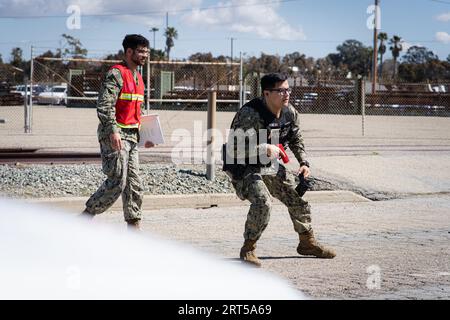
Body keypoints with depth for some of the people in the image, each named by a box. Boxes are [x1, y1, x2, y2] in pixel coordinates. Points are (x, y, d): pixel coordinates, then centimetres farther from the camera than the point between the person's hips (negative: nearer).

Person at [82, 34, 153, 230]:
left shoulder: (138, 77, 18)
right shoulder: (116, 74, -11)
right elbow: (104, 105, -20)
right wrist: (113, 131, -29)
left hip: (131, 136, 9)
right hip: (115, 135, -9)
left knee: (134, 183, 6)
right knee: (117, 182, -11)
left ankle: (134, 225, 10)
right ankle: (86, 216, 0)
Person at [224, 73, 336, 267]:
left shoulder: (290, 113, -3)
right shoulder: (249, 114, -27)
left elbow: (296, 140, 15)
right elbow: (233, 148, -30)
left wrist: (303, 162, 0)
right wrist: (264, 149, -34)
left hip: (270, 166, 8)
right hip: (244, 168, -8)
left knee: (298, 196, 8)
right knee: (262, 202, -29)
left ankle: (307, 242, 29)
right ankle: (248, 249, -13)